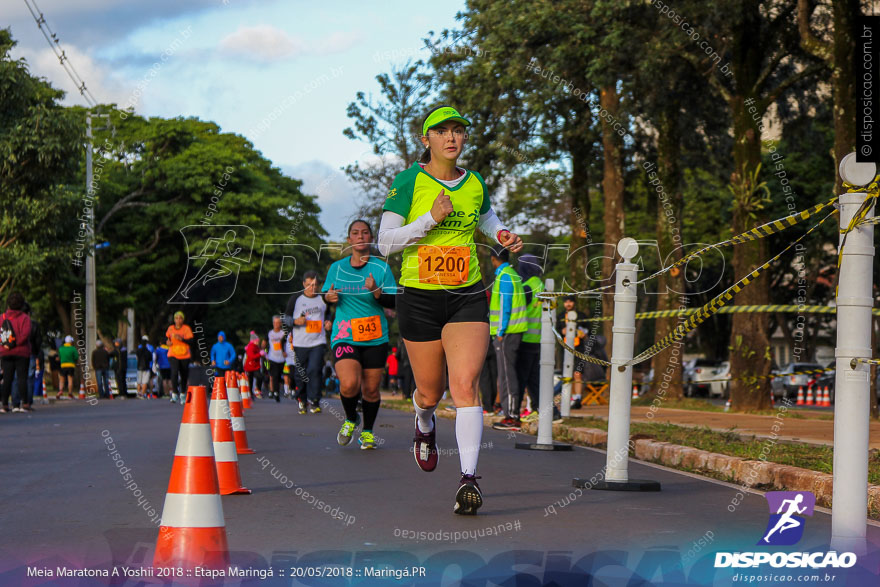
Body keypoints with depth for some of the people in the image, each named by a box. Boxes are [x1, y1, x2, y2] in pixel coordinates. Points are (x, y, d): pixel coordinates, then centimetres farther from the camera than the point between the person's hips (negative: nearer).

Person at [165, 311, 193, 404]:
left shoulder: (187, 328, -2)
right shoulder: (170, 328, 6)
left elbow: (190, 341, -10)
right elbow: (167, 337, 23)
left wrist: (181, 338, -24)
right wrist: (168, 342, 2)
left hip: (184, 355, 0)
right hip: (173, 355, 0)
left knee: (184, 376, 7)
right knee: (174, 372, -22)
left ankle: (183, 394, 28)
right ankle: (174, 393, -16)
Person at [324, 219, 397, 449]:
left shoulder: (381, 268, 1)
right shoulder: (336, 268, 6)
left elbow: (393, 302, -2)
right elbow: (326, 296, 18)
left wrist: (376, 292, -21)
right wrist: (329, 297, -6)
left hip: (375, 338, 1)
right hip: (344, 337, 0)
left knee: (371, 389, 4)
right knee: (349, 384, -21)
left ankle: (367, 431, 28)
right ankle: (350, 419, 10)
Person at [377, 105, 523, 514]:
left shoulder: (474, 184, 8)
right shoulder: (409, 181, -3)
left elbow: (487, 218, 30)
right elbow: (385, 242, -8)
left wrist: (503, 236, 8)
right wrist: (431, 218, -18)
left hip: (467, 297, 1)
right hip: (419, 297, -1)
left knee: (465, 384, -16)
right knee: (430, 391, 9)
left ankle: (469, 478, -19)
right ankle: (425, 425, 47)